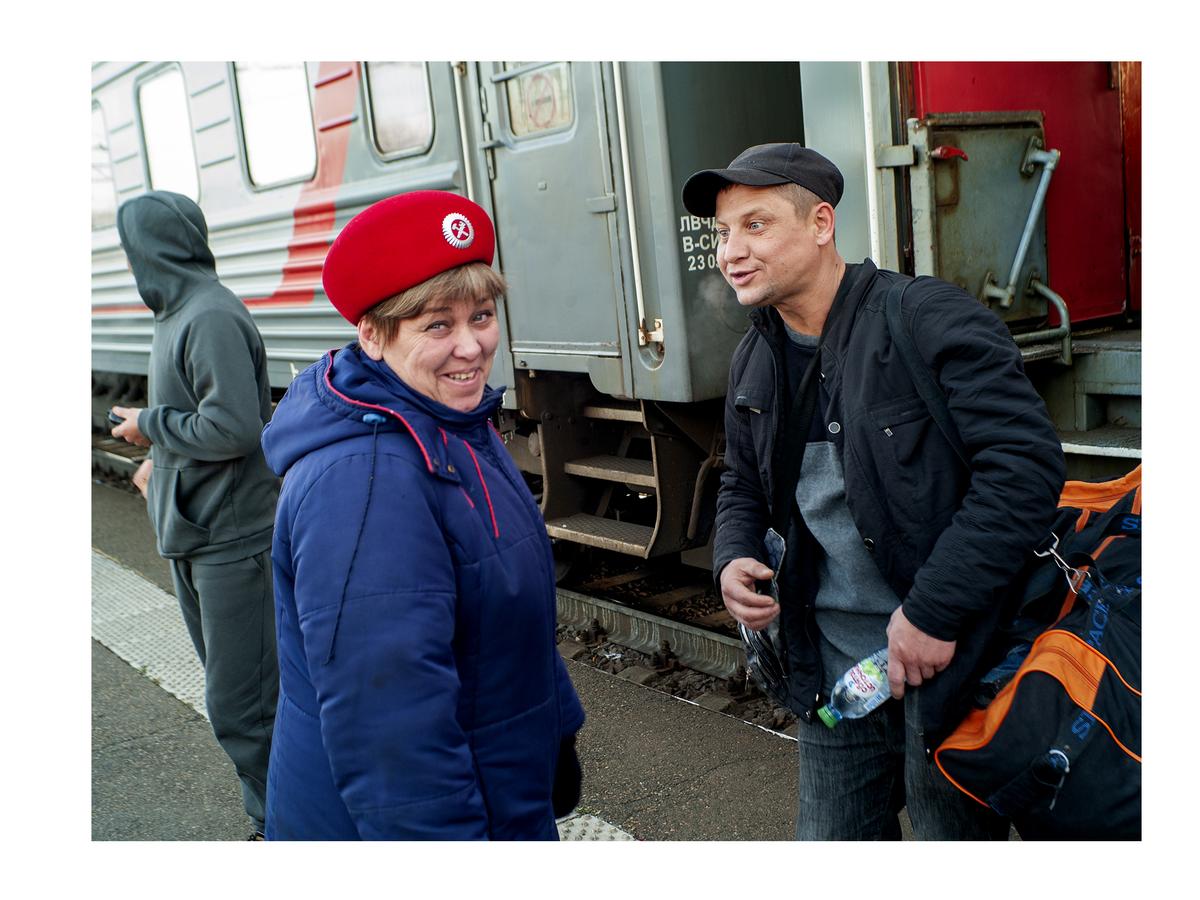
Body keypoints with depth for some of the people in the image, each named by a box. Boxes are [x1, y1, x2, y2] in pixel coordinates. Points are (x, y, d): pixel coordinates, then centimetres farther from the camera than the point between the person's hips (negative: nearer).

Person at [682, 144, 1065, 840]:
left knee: (954, 830, 10)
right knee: (830, 841, 17)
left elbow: (1026, 464, -23)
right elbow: (743, 487, 21)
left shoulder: (931, 320, -16)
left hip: (949, 658, -6)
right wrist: (733, 559, -1)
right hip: (831, 666, 7)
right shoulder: (755, 361, 8)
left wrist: (932, 611, -24)